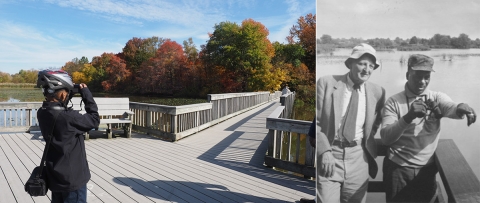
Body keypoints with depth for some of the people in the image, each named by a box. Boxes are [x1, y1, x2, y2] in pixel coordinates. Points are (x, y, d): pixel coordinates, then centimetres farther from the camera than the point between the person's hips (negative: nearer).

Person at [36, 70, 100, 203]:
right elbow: (94, 120, -15)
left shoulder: (42, 113, -5)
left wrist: (65, 98, 1)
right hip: (72, 178, -7)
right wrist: (86, 93, -10)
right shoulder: (67, 117, -28)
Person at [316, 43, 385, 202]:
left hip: (358, 158, 3)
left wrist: (369, 146, 5)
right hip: (328, 155, -3)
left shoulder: (377, 92, 4)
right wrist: (324, 151, -15)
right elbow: (315, 121, -5)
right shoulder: (326, 83, -4)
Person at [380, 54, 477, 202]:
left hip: (427, 170, 2)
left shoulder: (437, 98, 2)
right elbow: (385, 138, -16)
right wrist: (408, 117, -29)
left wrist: (461, 108, -43)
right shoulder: (394, 101, -6)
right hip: (398, 169, -2)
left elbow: (451, 109, -20)